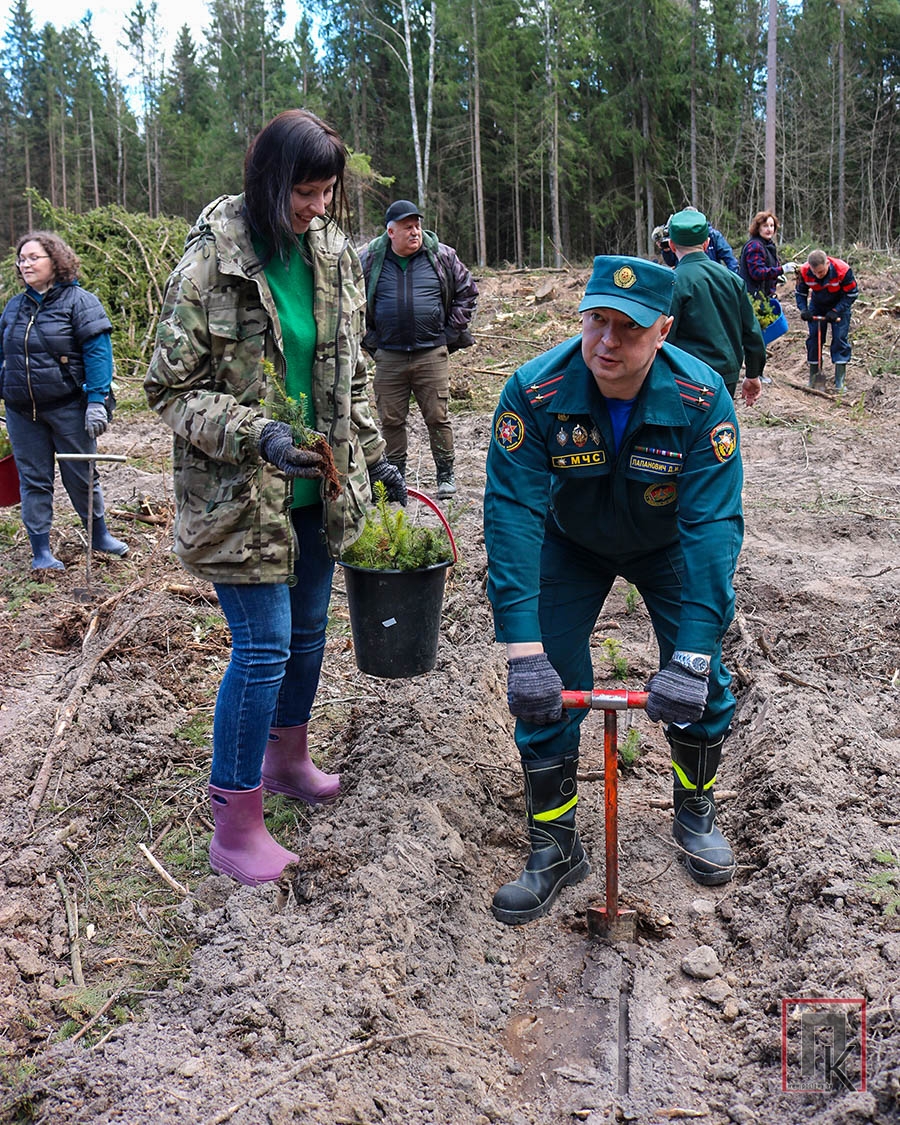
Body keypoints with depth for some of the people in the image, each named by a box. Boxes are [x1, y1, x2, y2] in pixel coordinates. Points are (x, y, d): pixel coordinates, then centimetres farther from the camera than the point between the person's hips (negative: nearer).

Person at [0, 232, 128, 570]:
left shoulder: (79, 301, -7)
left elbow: (98, 352, -13)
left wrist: (97, 401, -20)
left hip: (68, 407, -4)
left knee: (82, 475, 8)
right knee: (33, 479, 7)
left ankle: (99, 535, 28)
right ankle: (40, 551, 16)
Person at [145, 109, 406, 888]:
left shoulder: (334, 255, 5)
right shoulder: (212, 262, -14)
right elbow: (171, 389, -12)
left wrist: (373, 456, 13)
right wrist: (255, 435, -25)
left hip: (316, 488, 7)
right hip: (239, 497, -6)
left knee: (309, 630, 17)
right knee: (263, 647, -5)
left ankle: (287, 758, 42)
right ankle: (235, 826, 11)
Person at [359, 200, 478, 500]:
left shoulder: (443, 257, 2)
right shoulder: (370, 260, 2)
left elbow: (467, 292, 11)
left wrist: (452, 333, 5)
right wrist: (369, 339, 5)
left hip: (432, 354, -1)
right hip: (388, 356, 1)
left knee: (438, 416, 2)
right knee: (391, 420, 7)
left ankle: (446, 474, 15)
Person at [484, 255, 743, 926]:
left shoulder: (703, 399, -30)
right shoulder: (535, 392, -31)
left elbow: (712, 526, -33)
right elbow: (512, 516, -35)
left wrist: (692, 660, -41)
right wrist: (522, 651, -43)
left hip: (667, 545, 0)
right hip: (572, 545, 0)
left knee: (700, 687, -5)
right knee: (546, 690, -8)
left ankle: (696, 812, 25)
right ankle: (555, 850, 11)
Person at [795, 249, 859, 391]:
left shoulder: (842, 270, -33)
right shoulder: (804, 272, -26)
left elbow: (852, 294, -21)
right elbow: (800, 293, -8)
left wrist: (835, 311, -29)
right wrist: (803, 310, -25)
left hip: (839, 305, -2)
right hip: (817, 306, 3)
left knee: (840, 338, -9)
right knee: (814, 337, 0)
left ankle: (840, 376, -6)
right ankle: (814, 373, 11)